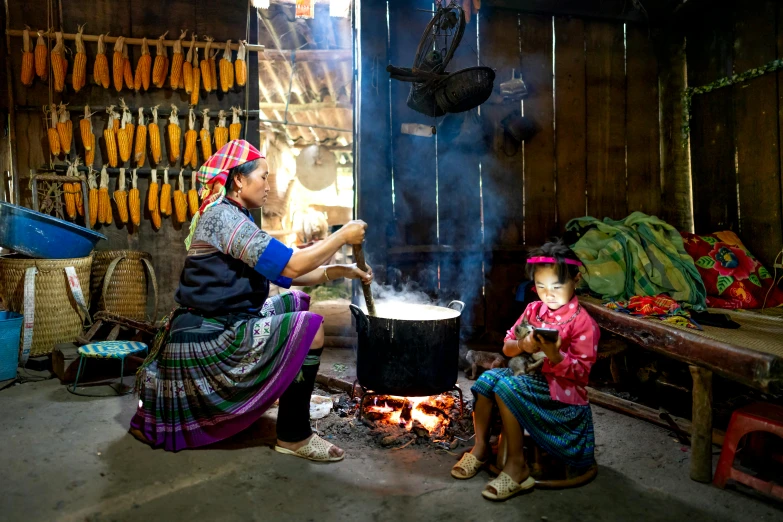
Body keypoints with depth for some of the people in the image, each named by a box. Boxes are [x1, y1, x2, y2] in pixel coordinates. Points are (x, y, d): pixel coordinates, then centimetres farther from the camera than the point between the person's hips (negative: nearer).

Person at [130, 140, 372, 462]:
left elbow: (284, 276, 10)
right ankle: (293, 436, -6)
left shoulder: (231, 217, 14)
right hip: (206, 340, -10)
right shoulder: (223, 217, -16)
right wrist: (343, 236, -12)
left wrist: (337, 271, 0)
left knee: (295, 303, 17)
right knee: (310, 327, -17)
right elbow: (291, 266, -23)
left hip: (213, 330, 10)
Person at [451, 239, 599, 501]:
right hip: (531, 378, 6)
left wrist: (554, 355, -31)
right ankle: (481, 447, 0)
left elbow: (580, 372, -14)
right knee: (488, 377, -16)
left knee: (506, 386, -28)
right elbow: (507, 347, 8)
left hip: (563, 391, -6)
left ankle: (516, 465, -16)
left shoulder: (583, 322, -12)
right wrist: (522, 345, -15)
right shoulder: (534, 309, 5)